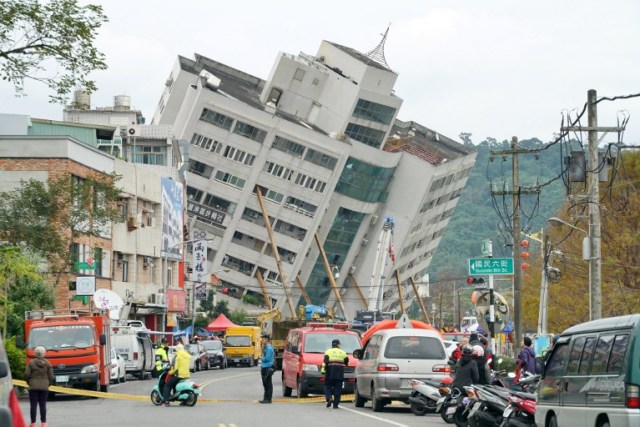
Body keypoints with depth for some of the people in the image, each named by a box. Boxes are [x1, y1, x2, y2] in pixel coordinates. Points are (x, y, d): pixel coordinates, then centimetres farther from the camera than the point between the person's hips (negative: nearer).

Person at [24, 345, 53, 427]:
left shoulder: (31, 363, -3)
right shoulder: (48, 364, 0)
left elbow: (26, 375, -7)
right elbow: (51, 376, -1)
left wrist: (29, 383, 9)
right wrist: (48, 384, 14)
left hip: (33, 387, -1)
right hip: (44, 387, 1)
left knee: (33, 405, 1)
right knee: (43, 405, 6)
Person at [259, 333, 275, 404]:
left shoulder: (269, 348, -15)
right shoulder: (265, 347, 16)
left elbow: (267, 358, -20)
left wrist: (262, 359, -3)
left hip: (268, 368, -10)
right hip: (264, 367, 10)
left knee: (268, 384, -6)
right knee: (265, 384, 13)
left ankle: (268, 399, -4)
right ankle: (266, 398, 19)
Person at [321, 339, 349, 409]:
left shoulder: (328, 352, 3)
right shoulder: (343, 352, 9)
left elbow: (325, 362, -9)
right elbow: (346, 362, 14)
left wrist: (323, 370, -11)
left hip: (330, 374, -2)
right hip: (339, 374, 2)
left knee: (327, 386, 9)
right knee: (337, 388, 4)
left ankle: (329, 398, -15)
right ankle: (335, 404, 1)